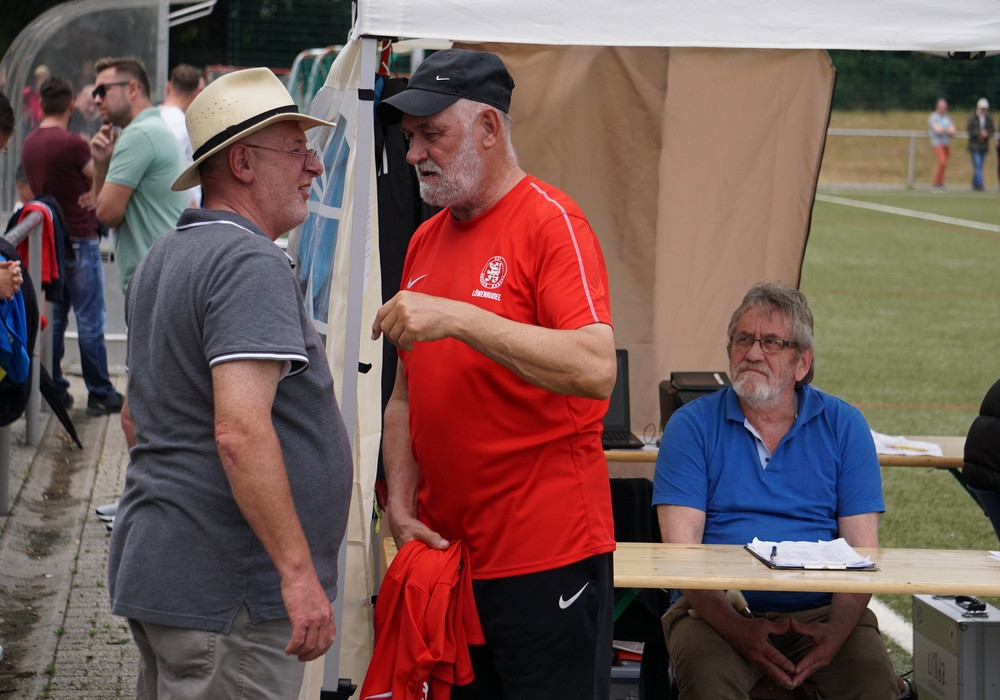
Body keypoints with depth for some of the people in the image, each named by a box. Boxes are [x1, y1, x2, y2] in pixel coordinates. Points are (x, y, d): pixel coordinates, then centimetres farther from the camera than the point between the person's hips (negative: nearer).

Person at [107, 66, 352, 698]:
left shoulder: (165, 258, 16)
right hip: (227, 593, -10)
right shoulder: (251, 265, -16)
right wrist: (299, 572, -25)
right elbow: (241, 433, -26)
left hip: (155, 569, 10)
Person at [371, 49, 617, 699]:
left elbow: (596, 370, -24)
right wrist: (401, 508, 4)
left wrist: (459, 318, -27)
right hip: (442, 554, 7)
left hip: (547, 561, -7)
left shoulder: (551, 223, -9)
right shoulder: (425, 241, 13)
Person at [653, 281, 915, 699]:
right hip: (718, 612, -1)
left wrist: (835, 632, -17)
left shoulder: (843, 426, 10)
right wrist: (739, 630, -21)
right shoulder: (692, 426, 5)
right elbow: (680, 549, -5)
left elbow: (862, 550, 3)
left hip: (822, 613, 2)